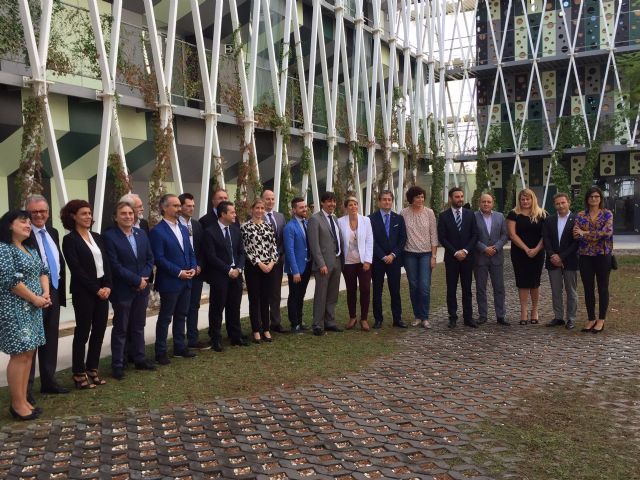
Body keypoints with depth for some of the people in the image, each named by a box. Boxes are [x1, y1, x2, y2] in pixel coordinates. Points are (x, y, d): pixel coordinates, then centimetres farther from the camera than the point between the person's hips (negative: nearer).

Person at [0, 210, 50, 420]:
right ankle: (17, 404, 3)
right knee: (19, 355, -6)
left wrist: (45, 294, 0)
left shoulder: (30, 249, 15)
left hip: (32, 309, 9)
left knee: (28, 353, 10)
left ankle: (23, 399, 18)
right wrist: (35, 298, -13)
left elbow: (43, 271, 17)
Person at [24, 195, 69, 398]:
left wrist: (59, 290, 10)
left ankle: (48, 381, 29)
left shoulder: (53, 232, 11)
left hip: (53, 293, 7)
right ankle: (26, 387, 11)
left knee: (50, 341, 16)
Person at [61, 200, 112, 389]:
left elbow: (106, 263, 9)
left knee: (99, 331, 9)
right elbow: (76, 269, -13)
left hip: (103, 290, 6)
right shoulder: (70, 240, -7)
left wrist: (107, 286, -4)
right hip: (84, 292, -6)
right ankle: (79, 374, 12)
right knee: (82, 332, 1)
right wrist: (96, 289, -13)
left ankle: (92, 369, 21)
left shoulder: (97, 237, 12)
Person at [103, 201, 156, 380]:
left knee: (138, 326, 15)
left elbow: (150, 258, 8)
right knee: (120, 328, 4)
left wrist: (144, 278, -8)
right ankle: (117, 364, 14)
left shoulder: (142, 233, 7)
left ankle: (139, 358, 27)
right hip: (122, 290, -6)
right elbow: (115, 265, -17)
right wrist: (136, 280, -16)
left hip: (142, 288, 6)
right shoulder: (109, 236, -12)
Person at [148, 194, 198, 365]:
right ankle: (161, 352, 13)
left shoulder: (183, 229, 12)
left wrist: (192, 268, -2)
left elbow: (190, 252, 16)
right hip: (169, 283, -7)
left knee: (181, 316, 15)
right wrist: (179, 272, -18)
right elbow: (159, 258, -17)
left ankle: (180, 347, 27)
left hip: (186, 281, 7)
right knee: (165, 318, 3)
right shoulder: (157, 231, -12)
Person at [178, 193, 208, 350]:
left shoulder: (197, 225, 10)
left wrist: (199, 266, -2)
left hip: (196, 272, 5)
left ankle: (193, 339, 19)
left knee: (194, 307, 11)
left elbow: (201, 248, 11)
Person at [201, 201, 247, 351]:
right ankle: (216, 340, 14)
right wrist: (228, 270, -15)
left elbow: (241, 252, 11)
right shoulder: (210, 232, -10)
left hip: (236, 275, 6)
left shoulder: (235, 229, 10)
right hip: (219, 276, -5)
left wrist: (239, 268, -5)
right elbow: (211, 256, -14)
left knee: (234, 307, 13)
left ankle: (235, 336, 24)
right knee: (217, 309, 3)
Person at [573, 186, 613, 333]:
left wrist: (585, 233, -14)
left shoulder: (607, 214, 0)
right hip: (585, 256, 2)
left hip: (603, 255, -2)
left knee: (603, 288, 5)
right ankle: (591, 319, 16)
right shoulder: (580, 215, 5)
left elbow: (607, 232, -15)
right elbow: (576, 234, -6)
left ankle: (601, 320, 14)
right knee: (588, 289, 6)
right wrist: (597, 235, -18)